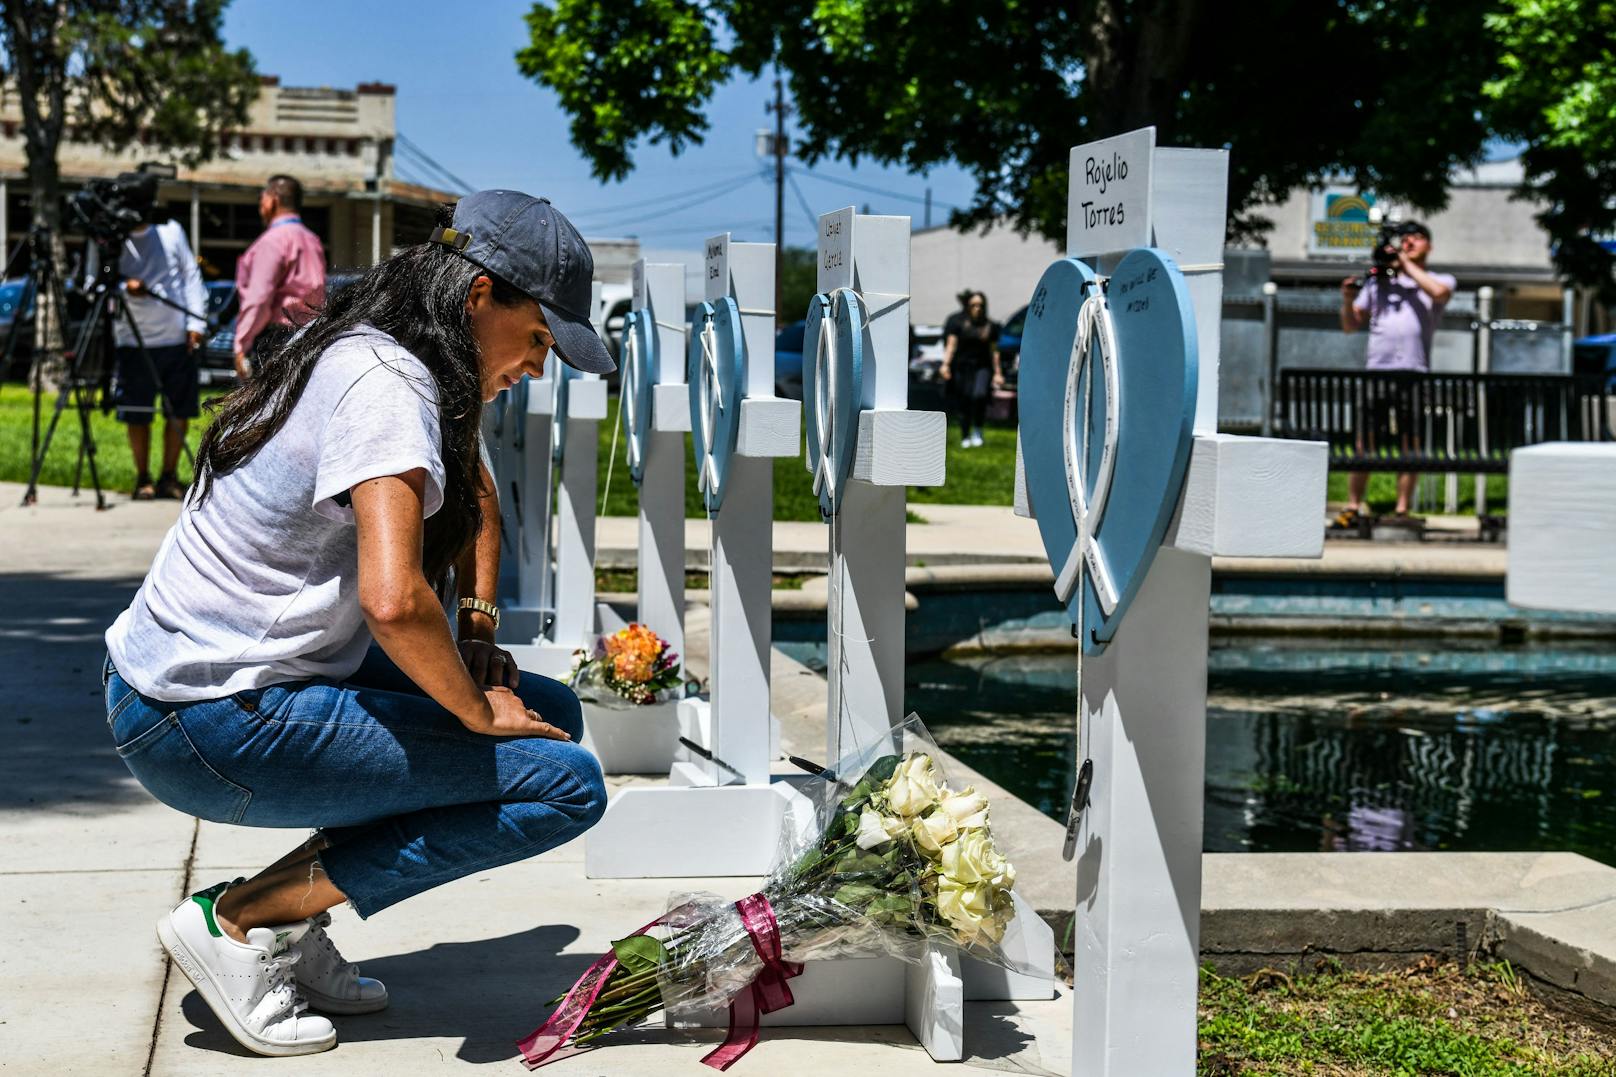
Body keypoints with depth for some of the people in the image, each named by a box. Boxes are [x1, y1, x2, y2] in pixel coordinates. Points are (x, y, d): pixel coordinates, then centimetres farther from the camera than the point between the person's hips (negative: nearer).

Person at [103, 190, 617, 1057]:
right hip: (213, 728, -10)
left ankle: (291, 934, 11)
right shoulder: (386, 386, -18)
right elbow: (393, 598, -32)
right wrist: (477, 711, -14)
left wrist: (469, 649, 15)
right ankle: (239, 920, -6)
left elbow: (471, 494, 29)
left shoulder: (355, 358, 13)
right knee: (567, 785, -11)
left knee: (552, 711, 13)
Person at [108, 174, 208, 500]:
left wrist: (196, 323, -1)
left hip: (178, 339, 2)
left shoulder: (171, 231, 5)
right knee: (137, 415, 1)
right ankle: (143, 479, 14)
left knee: (180, 412, 5)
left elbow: (191, 276, 8)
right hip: (133, 342, -2)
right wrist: (122, 288, -28)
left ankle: (170, 476, 19)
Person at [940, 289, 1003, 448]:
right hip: (962, 368, 0)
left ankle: (977, 430, -7)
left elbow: (994, 351, 12)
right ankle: (965, 437, 18)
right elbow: (951, 344, -1)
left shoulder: (990, 326, 8)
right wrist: (945, 364, -14)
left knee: (979, 395, -25)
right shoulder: (959, 323, 3)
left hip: (983, 368, 0)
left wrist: (997, 373, 10)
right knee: (964, 404, 2)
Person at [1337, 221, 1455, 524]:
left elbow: (1439, 292, -12)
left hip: (1414, 374, -1)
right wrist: (1348, 300, 0)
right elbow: (1350, 325, 20)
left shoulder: (1440, 280, 14)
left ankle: (1402, 510, 6)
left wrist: (1407, 264, -3)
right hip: (1376, 372, 1)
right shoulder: (1379, 281, 20)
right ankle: (1353, 507, 0)